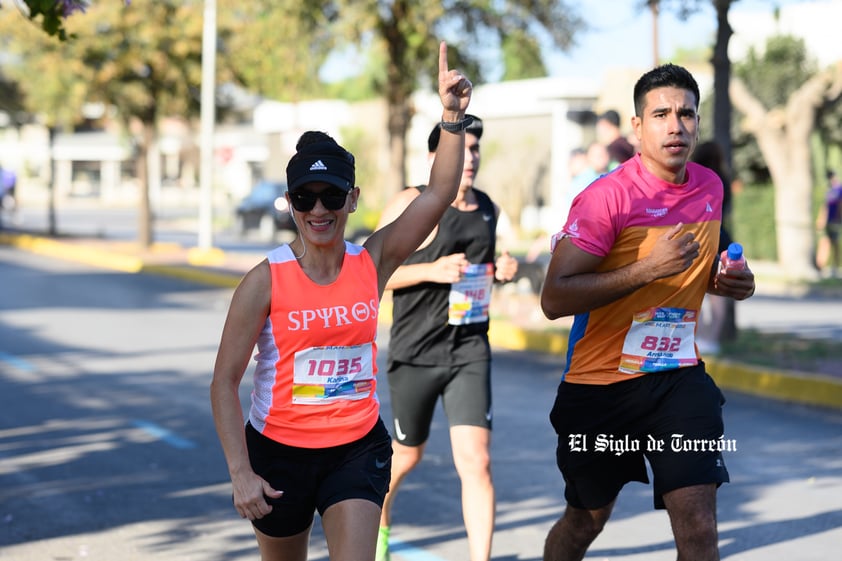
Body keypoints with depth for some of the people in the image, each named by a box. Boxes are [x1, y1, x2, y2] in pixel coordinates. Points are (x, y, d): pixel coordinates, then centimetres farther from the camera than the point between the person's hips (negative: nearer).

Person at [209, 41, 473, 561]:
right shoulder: (266, 280, -12)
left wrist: (453, 116, -23)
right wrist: (241, 473, -17)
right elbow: (225, 381, -11)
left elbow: (439, 193, -11)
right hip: (279, 449, -1)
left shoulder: (372, 262, -4)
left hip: (358, 446, 1)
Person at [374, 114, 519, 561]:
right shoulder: (412, 206, -10)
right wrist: (431, 271, -23)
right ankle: (379, 520, 48)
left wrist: (500, 271, 2)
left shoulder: (487, 209, 8)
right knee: (408, 452, 16)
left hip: (470, 351, 3)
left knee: (476, 461, -11)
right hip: (415, 353, -3)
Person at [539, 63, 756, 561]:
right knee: (586, 520, 15)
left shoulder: (710, 187, 4)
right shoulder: (606, 196, -17)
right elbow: (554, 299, -23)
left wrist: (726, 280, 2)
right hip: (601, 383, -4)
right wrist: (649, 268, -28)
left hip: (680, 375, 4)